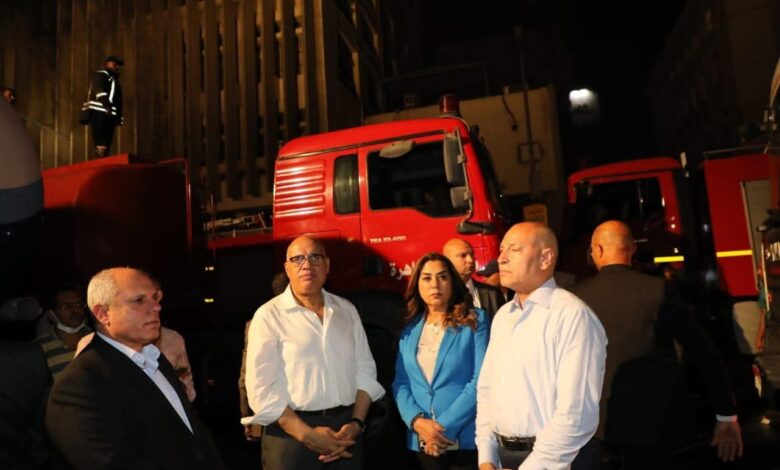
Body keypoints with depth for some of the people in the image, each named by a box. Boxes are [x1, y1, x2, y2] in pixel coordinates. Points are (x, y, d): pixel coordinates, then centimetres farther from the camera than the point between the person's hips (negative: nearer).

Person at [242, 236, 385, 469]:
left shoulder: (346, 310, 7)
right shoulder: (269, 315, -6)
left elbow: (365, 370, 8)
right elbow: (262, 389, -11)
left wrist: (356, 422, -4)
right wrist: (307, 435, -15)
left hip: (345, 431, 4)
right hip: (292, 434, -3)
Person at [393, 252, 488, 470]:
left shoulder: (475, 321, -4)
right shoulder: (409, 330, 7)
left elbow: (481, 382, -11)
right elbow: (400, 383, 4)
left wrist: (445, 426, -16)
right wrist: (417, 421, -13)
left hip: (465, 438, -3)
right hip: (423, 441, 3)